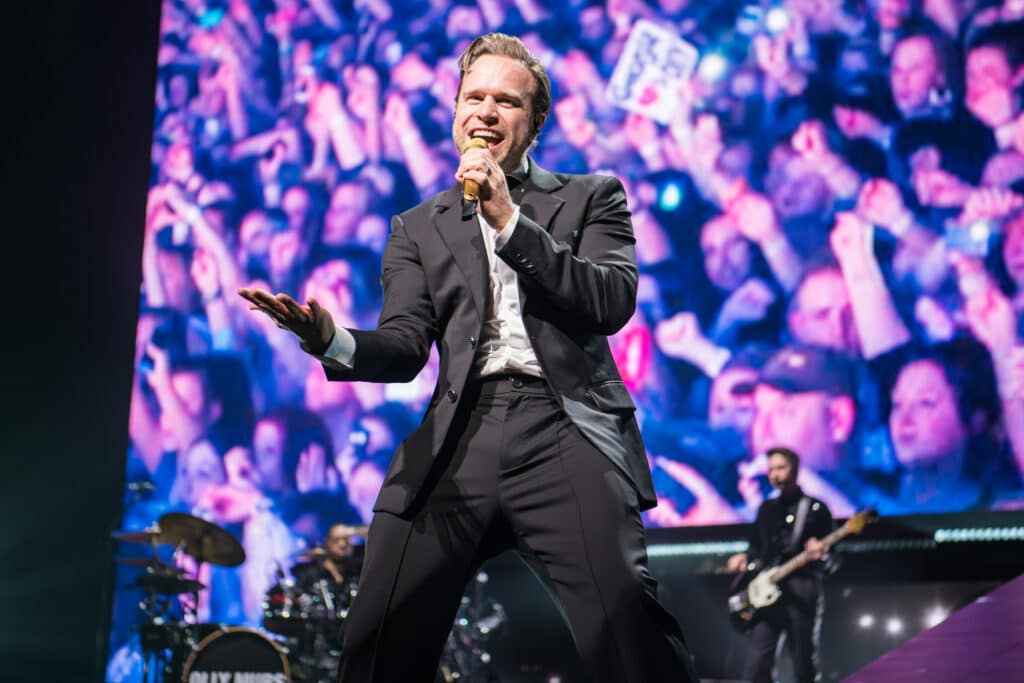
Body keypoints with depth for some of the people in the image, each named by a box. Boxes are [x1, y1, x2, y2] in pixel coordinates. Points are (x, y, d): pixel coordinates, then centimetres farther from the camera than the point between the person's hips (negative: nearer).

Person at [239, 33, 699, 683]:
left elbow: (613, 302, 1)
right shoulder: (419, 228, 22)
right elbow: (404, 348, 9)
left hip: (563, 432, -2)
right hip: (459, 440, 2)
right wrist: (334, 341, -14)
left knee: (630, 629, -22)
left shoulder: (592, 198, 17)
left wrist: (510, 222, -5)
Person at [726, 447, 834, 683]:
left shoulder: (815, 509, 3)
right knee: (760, 661, -7)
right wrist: (744, 558, 1)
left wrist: (820, 554, -22)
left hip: (802, 589, -4)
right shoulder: (766, 508, 18)